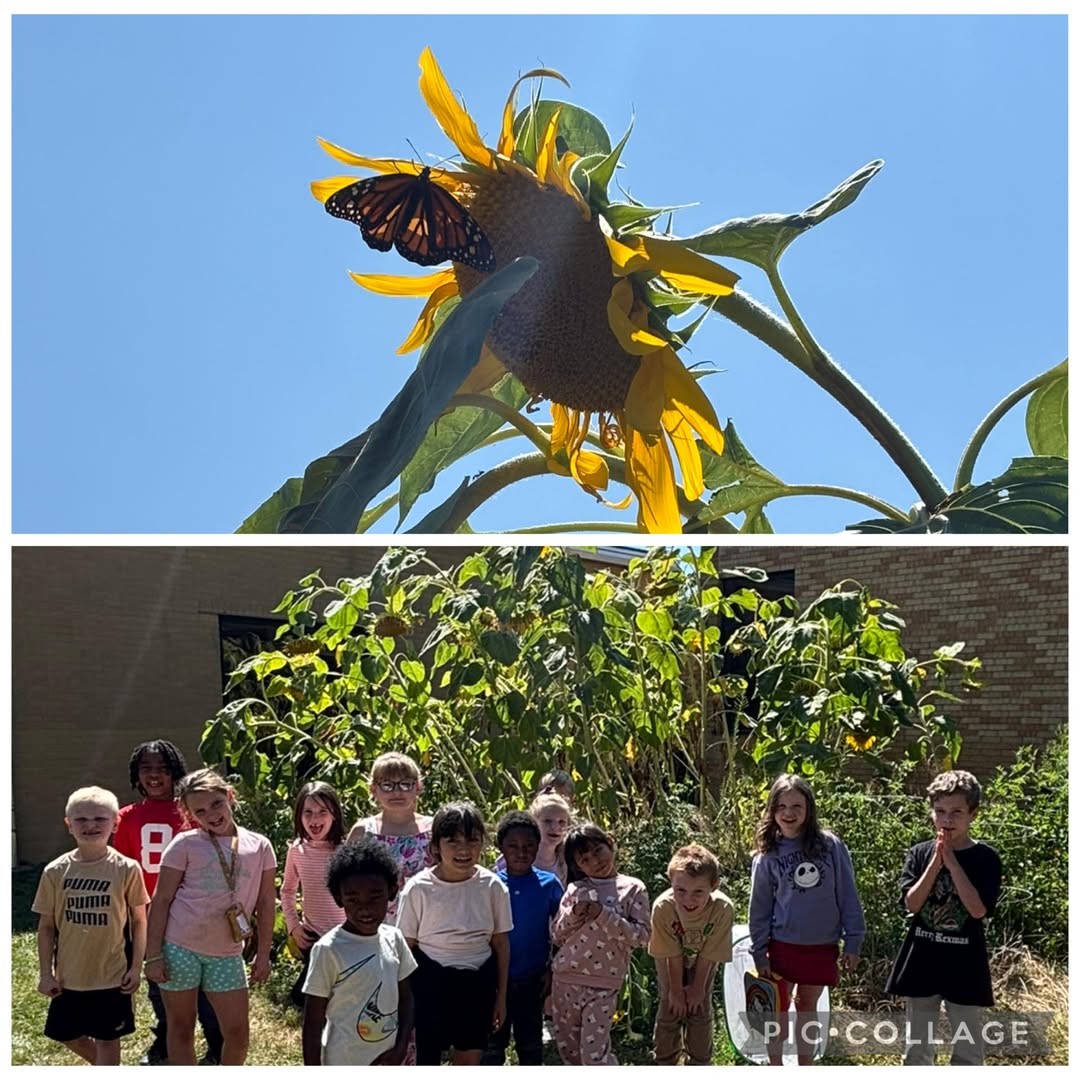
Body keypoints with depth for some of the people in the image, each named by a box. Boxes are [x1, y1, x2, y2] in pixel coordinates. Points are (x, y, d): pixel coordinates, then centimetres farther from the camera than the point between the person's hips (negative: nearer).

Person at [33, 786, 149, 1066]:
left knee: (107, 1040, 8)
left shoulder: (126, 869, -11)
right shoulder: (55, 871, -6)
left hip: (111, 974, -3)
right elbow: (46, 926, 2)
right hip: (68, 976, 3)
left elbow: (139, 921, -3)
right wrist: (45, 973, 0)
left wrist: (136, 967, -5)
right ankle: (108, 1070, 45)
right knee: (68, 1036, 17)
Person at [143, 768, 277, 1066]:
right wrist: (153, 955, -8)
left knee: (238, 1034, 3)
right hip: (179, 947, -2)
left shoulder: (259, 846, 3)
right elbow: (161, 901, -4)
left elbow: (265, 904, 8)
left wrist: (263, 955, 6)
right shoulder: (185, 844, -4)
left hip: (227, 953, 2)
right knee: (181, 1029, 8)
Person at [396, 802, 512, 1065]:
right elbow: (406, 947, -4)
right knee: (425, 1058, 4)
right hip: (431, 980, -2)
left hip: (477, 982, 2)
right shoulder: (418, 888, -12)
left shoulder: (492, 887, -7)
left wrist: (501, 996, 7)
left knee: (470, 1061, 13)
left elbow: (501, 943, 3)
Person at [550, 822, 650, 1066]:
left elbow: (642, 937, -10)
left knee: (594, 1055, -7)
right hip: (565, 981, 4)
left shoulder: (632, 889, -2)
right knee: (568, 1051, 14)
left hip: (602, 987, -4)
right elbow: (556, 936, 8)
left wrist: (603, 914, -18)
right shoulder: (574, 889, 6)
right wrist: (573, 914, -12)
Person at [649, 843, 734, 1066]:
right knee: (670, 1008, 2)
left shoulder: (723, 909, -41)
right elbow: (672, 955, -25)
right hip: (671, 961, 0)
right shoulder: (663, 907, -41)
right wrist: (676, 991, -14)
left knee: (701, 1010, 1)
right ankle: (665, 1062, 21)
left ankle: (700, 1063, 19)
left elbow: (708, 955, -24)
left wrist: (697, 989, -13)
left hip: (703, 962, 0)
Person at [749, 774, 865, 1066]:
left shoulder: (831, 846, -8)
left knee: (808, 1009, 16)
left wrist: (853, 942, -4)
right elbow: (760, 908, 0)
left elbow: (847, 896, -4)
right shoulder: (767, 856, -5)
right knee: (779, 1011, 9)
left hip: (822, 947, 0)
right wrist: (759, 953, 0)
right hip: (783, 945, 0)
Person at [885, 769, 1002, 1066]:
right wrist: (937, 861, -15)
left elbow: (978, 909, -16)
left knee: (968, 1052, 6)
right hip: (922, 962, 2)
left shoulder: (986, 858, -5)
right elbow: (911, 904, -10)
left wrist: (952, 863, -17)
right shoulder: (919, 854, 0)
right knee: (917, 1049, 12)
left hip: (964, 965, -2)